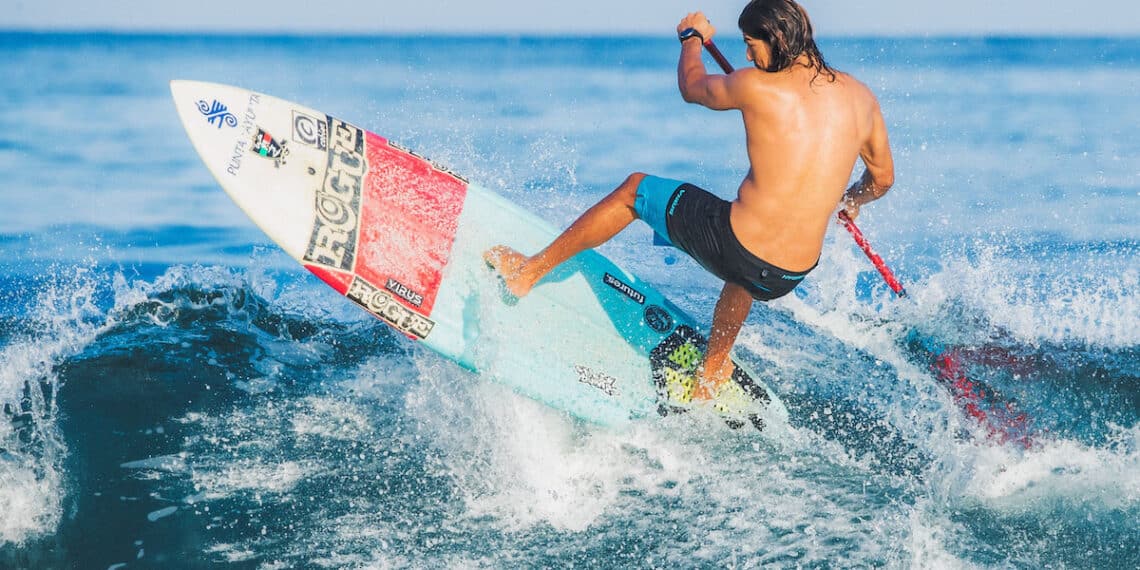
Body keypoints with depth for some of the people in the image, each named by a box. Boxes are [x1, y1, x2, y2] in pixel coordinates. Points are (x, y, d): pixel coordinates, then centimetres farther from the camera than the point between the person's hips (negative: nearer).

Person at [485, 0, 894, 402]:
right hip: (787, 278, 5)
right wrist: (851, 201, 43)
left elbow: (691, 86, 13)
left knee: (635, 189, 22)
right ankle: (712, 372, 58)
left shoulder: (757, 86, -9)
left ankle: (529, 271, 32)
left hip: (731, 244, -5)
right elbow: (882, 179, 19)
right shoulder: (861, 97, 3)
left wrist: (692, 37, 35)